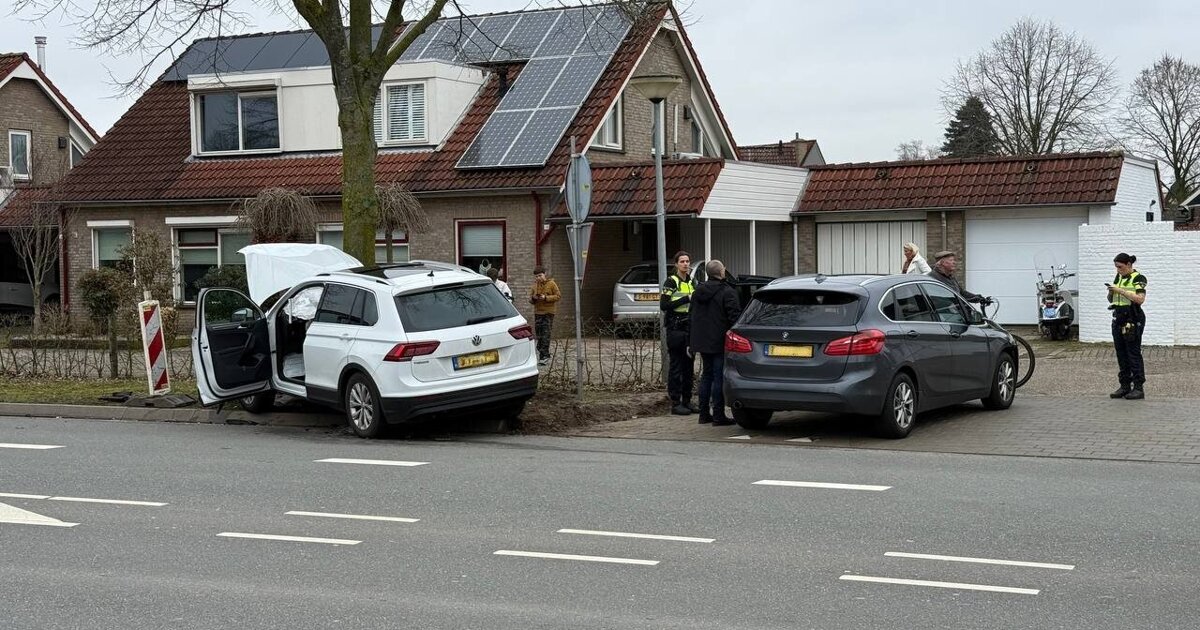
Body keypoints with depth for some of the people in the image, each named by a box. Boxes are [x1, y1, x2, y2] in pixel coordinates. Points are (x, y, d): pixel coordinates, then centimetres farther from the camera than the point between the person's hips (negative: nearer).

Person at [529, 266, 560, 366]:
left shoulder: (551, 284, -2)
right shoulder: (535, 285, 12)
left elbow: (558, 296, -6)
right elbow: (530, 300, 16)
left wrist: (546, 297, -17)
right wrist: (533, 298, -8)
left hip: (548, 312, -5)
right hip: (538, 312, 5)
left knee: (546, 335, -9)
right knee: (539, 334, 4)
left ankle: (545, 356, -9)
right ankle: (541, 355, 12)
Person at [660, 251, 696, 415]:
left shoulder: (691, 282, 15)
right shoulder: (671, 282, -6)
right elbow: (663, 305, -16)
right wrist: (686, 299, -19)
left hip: (690, 327, 7)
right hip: (675, 327, -7)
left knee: (689, 365, 9)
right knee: (676, 366, -4)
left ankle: (687, 401, 16)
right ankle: (675, 403, -1)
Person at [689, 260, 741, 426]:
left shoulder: (698, 291, 11)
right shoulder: (727, 292, -13)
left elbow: (691, 317, 17)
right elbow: (734, 316, -19)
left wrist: (694, 339, 23)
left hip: (702, 341, 7)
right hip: (719, 342, -7)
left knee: (706, 375, 16)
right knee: (719, 377, -4)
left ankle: (704, 414, 19)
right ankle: (718, 416, -3)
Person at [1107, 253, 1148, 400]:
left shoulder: (1138, 278, -8)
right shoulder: (1118, 277, 14)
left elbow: (1140, 299, -20)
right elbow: (1110, 300, 19)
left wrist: (1121, 290, -20)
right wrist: (1111, 292, -3)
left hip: (1133, 320, -8)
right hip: (1118, 319, 8)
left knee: (1134, 354, -7)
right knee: (1121, 354, 8)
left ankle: (1139, 388, -4)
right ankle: (1125, 386, 13)